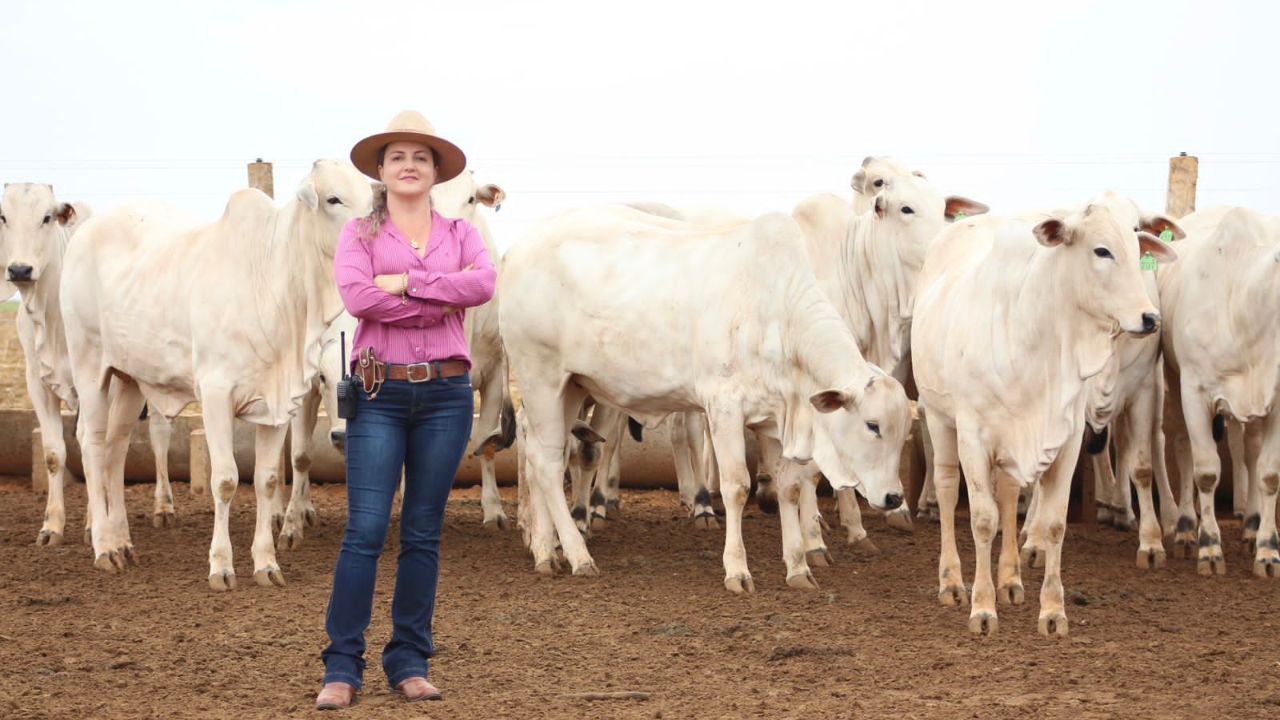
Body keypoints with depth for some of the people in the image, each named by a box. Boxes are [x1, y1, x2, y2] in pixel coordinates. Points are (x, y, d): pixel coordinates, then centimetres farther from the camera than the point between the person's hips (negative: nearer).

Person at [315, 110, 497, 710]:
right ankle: (342, 668, -3)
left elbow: (484, 283, -10)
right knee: (365, 530, -7)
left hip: (446, 394, 2)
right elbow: (356, 295, -13)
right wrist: (442, 303, -12)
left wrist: (406, 283, -13)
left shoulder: (459, 234, 12)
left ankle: (410, 662, 13)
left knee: (424, 533, 6)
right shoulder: (359, 234, 7)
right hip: (379, 394, -2)